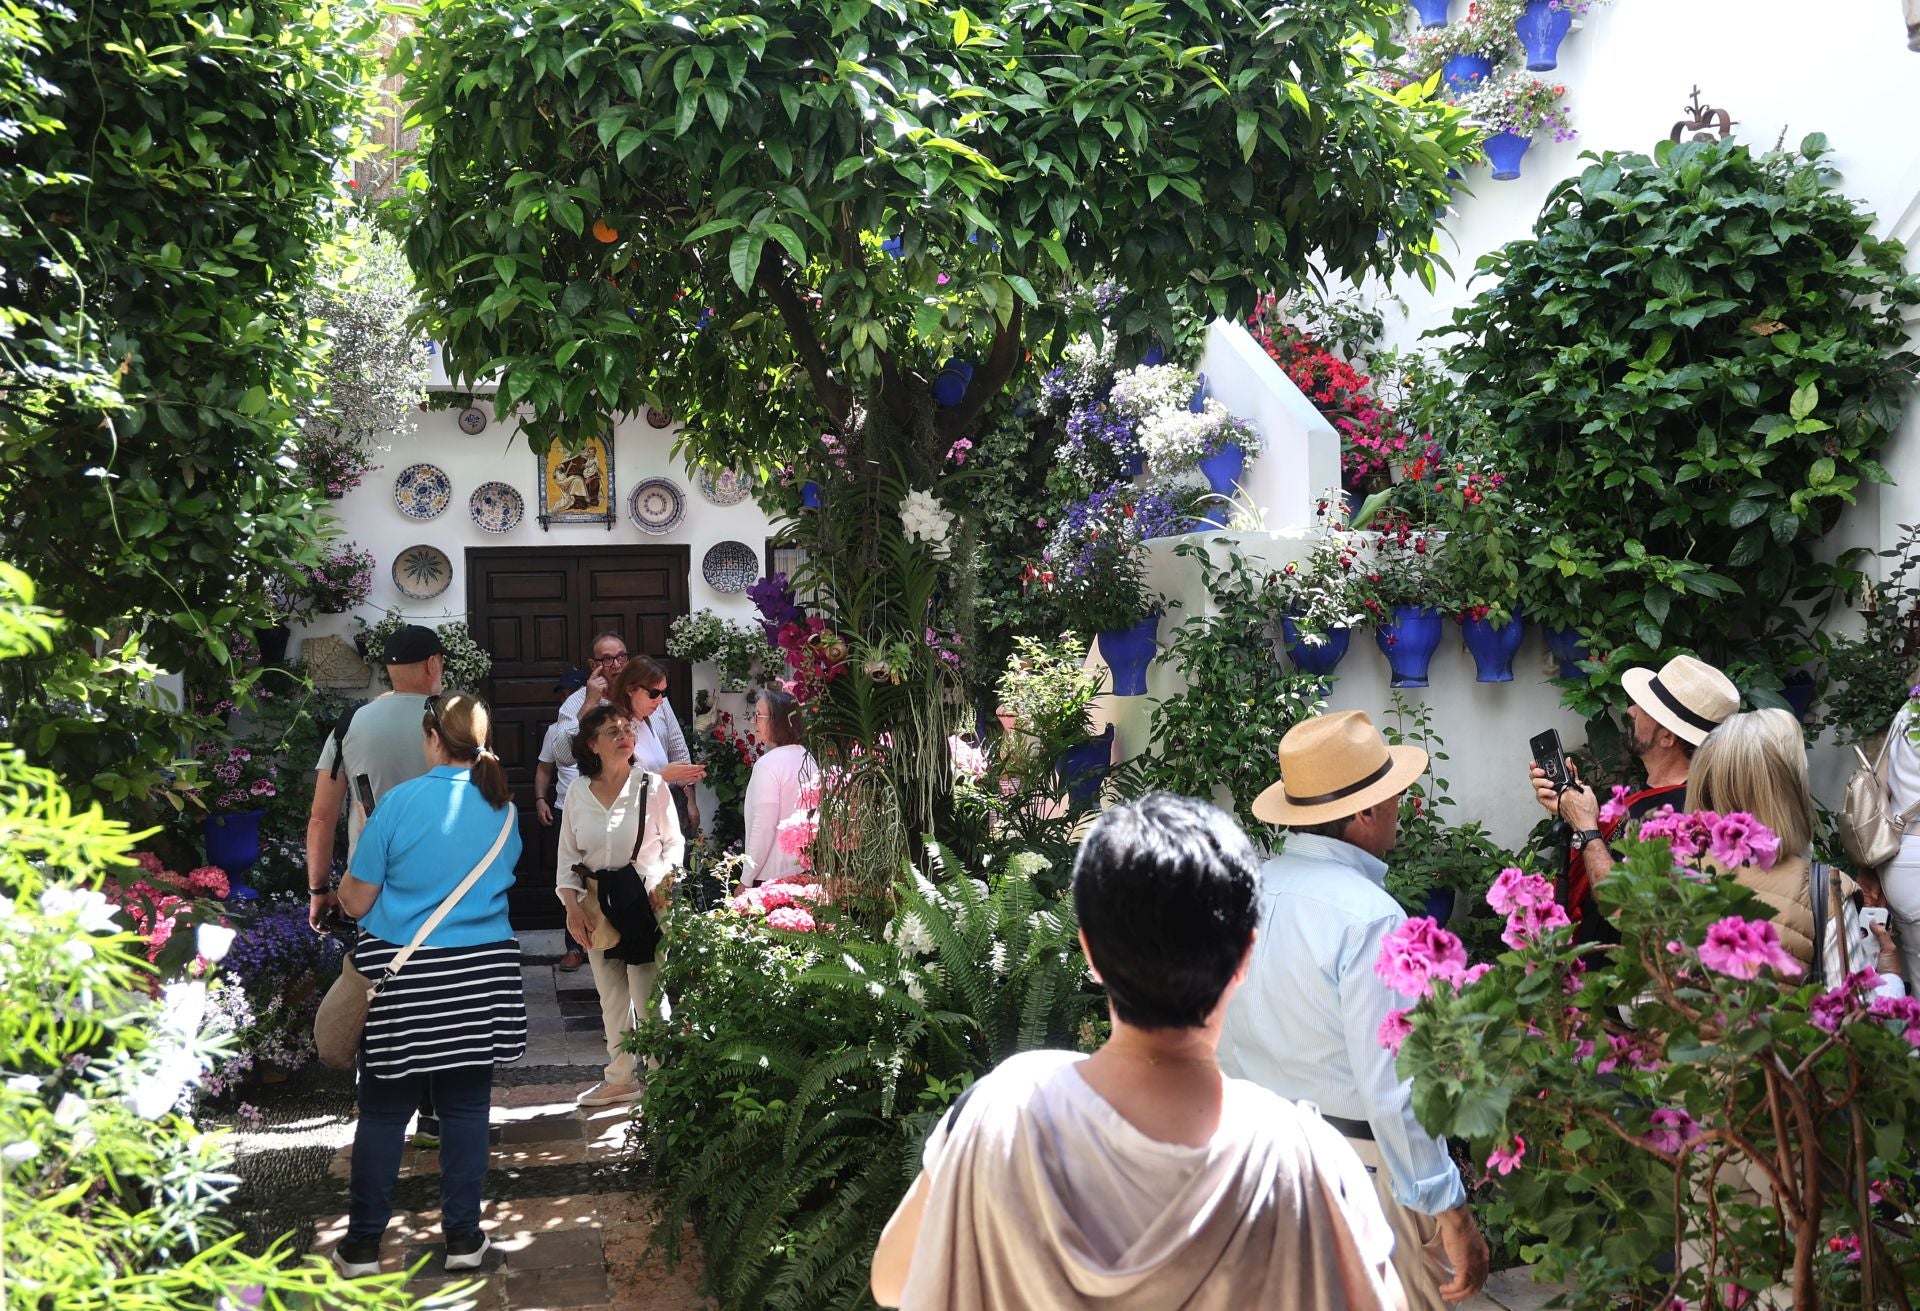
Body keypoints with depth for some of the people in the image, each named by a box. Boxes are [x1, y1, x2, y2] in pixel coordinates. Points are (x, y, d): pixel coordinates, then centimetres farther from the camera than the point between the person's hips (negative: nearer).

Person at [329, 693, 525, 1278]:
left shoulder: (400, 802, -12)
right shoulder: (504, 809, 1)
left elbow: (355, 902, -6)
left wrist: (356, 856, 13)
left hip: (403, 973, -3)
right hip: (481, 975, 3)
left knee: (383, 1113, 9)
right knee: (466, 1108, 11)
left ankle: (363, 1244, 19)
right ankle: (463, 1236, 19)